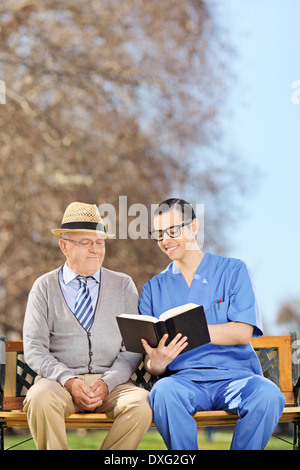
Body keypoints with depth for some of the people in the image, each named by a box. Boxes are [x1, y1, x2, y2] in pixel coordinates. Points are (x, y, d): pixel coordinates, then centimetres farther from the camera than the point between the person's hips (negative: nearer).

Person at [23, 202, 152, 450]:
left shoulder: (124, 285, 12)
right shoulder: (44, 287, 9)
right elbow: (34, 348, 1)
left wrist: (108, 382, -12)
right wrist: (68, 380, -16)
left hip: (112, 381, 1)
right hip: (59, 380, -1)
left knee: (141, 404, -30)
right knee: (40, 398, -34)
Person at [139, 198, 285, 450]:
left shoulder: (233, 270, 9)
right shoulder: (154, 288, 15)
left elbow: (243, 333, -5)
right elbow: (151, 362, 9)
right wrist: (156, 363, -16)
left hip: (236, 375, -1)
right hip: (184, 379, 1)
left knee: (268, 395, -33)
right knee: (164, 392, -34)